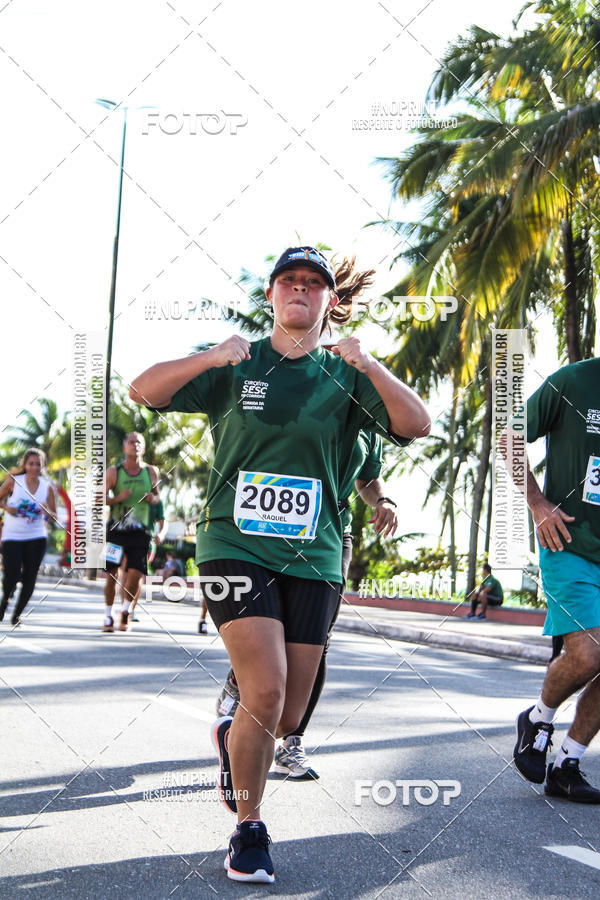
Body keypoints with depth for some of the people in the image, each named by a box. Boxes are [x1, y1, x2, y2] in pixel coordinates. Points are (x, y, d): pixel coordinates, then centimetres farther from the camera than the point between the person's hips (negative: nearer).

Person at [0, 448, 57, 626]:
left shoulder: (47, 487, 2)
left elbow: (54, 516, 7)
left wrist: (47, 511, -15)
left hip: (36, 538, 2)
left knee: (29, 578, 1)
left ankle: (17, 614, 20)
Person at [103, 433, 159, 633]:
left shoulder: (151, 472, 5)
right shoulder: (113, 472, -1)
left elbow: (156, 496, 19)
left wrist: (153, 499, -5)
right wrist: (117, 499, -17)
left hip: (140, 532, 1)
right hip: (116, 529, -1)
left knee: (135, 575, -8)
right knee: (111, 574, 2)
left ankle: (125, 610, 17)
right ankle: (108, 615, 19)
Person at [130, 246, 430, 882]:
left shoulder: (346, 376, 9)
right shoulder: (234, 366, 6)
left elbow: (416, 426, -5)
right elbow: (144, 392, -3)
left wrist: (369, 365, -20)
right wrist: (210, 358, -19)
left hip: (312, 558, 3)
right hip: (235, 548, -2)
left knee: (288, 717, 5)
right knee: (265, 693, -17)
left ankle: (233, 736, 42)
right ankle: (248, 830, 6)